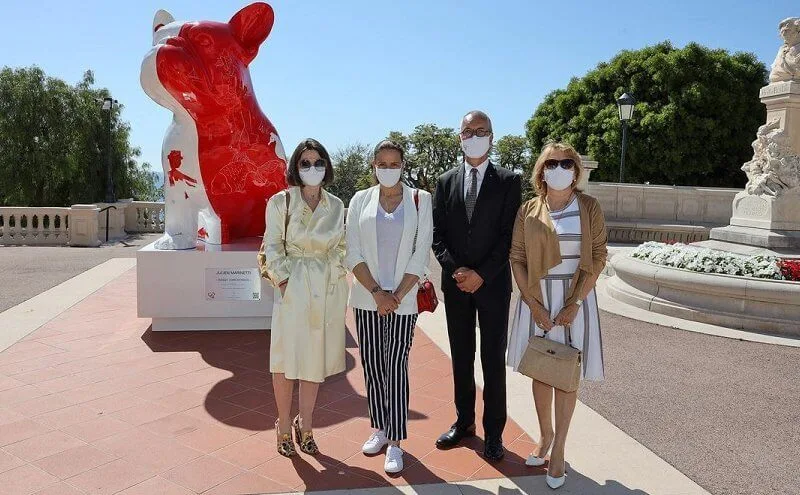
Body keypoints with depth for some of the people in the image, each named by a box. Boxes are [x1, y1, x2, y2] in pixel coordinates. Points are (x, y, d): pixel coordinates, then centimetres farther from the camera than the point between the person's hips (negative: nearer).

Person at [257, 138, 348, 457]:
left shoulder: (336, 206, 8)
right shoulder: (280, 202, -2)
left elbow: (341, 248, 12)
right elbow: (273, 248, -3)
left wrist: (342, 284, 4)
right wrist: (283, 283, -12)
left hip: (329, 289, 4)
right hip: (294, 288, -3)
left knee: (316, 361, 11)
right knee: (287, 359, 4)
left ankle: (305, 426, 25)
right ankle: (284, 427, 21)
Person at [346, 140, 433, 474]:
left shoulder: (420, 200, 1)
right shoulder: (360, 200, 5)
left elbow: (420, 256, -3)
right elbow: (354, 255, 0)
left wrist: (397, 296, -9)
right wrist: (377, 292, -10)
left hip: (403, 299, -2)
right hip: (367, 298, 2)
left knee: (396, 368, -1)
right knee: (372, 365, 9)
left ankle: (395, 442, 8)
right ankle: (379, 429, 25)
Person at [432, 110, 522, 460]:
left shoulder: (508, 181, -1)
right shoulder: (446, 182, 7)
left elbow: (509, 235, -8)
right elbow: (437, 234, 3)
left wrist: (481, 274, -14)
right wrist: (456, 269, -11)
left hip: (493, 284, -3)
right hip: (455, 283, 3)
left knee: (493, 359, 5)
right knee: (461, 357, 13)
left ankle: (493, 431, 18)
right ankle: (464, 422, 28)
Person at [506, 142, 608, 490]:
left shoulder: (589, 207, -3)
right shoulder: (528, 211, 1)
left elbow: (599, 256, -5)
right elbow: (517, 258, 1)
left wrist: (575, 303, -12)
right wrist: (533, 303, -8)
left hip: (575, 298, -1)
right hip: (537, 298, 2)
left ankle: (558, 448, 17)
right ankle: (545, 433, 31)